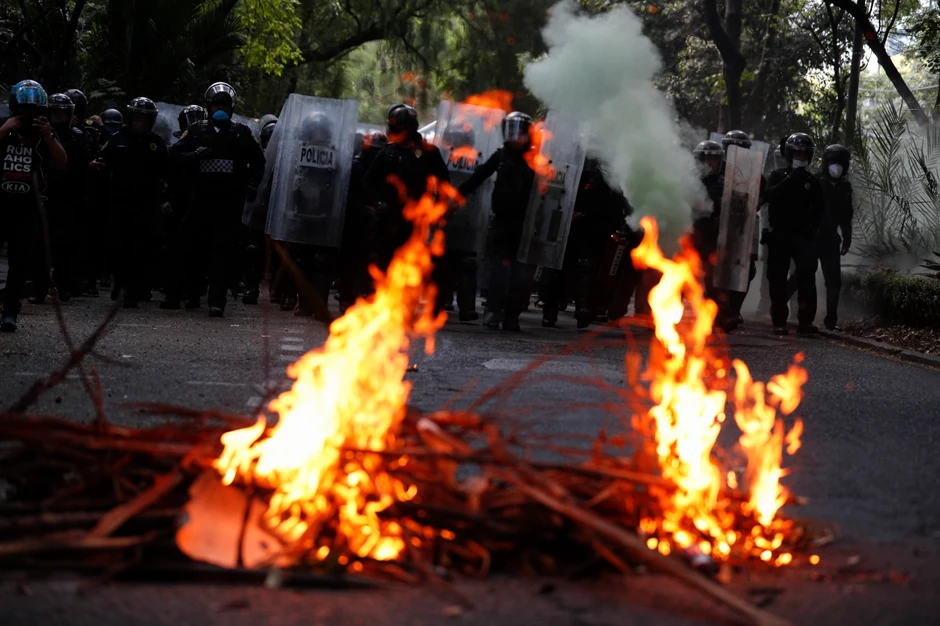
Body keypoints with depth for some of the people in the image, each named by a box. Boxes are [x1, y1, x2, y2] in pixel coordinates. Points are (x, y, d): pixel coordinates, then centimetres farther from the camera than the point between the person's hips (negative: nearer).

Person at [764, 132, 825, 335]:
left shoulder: (812, 182, 11)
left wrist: (812, 227, -5)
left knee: (807, 276, -12)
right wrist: (791, 179, -18)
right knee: (778, 279, 0)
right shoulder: (778, 176, 7)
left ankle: (805, 320, -14)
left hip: (803, 235, 0)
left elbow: (820, 209, 12)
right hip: (779, 235, 0)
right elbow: (771, 196, -12)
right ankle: (779, 321, 4)